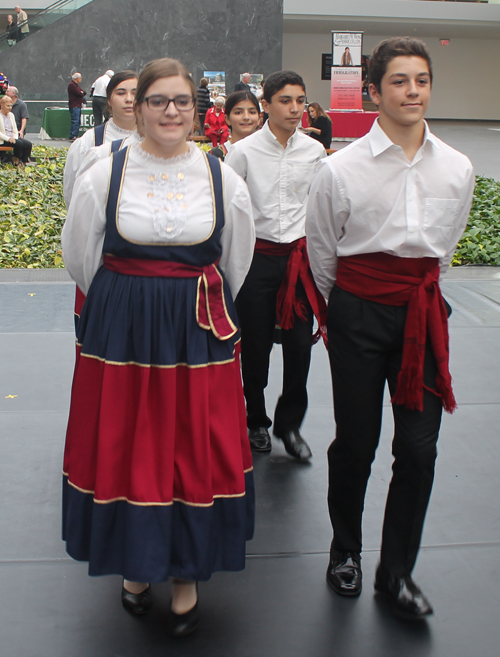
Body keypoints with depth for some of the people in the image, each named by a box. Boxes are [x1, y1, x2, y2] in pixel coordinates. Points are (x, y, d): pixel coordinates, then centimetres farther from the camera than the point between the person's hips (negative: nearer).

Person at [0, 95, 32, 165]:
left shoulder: (11, 115, 17)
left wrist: (15, 138, -4)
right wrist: (8, 138, -23)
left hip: (12, 137, 7)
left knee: (28, 144, -18)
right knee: (19, 143, -31)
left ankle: (23, 163, -13)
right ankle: (16, 160, -10)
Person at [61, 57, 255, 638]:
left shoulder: (223, 180, 2)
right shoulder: (102, 177, -2)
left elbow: (234, 267, 13)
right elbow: (81, 260, 8)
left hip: (199, 334, 1)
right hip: (120, 332, 0)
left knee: (195, 451, 6)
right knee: (124, 448, 7)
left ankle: (186, 573, 24)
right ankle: (136, 563, 29)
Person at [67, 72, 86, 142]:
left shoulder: (77, 85, 23)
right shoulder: (72, 85, -8)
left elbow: (84, 93, 17)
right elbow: (79, 93, -17)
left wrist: (82, 93, -2)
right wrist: (82, 93, 3)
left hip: (78, 106, 10)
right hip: (74, 106, -10)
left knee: (77, 122, 9)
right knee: (75, 121, -16)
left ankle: (75, 136, 11)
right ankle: (72, 137, -20)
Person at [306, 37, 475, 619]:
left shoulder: (457, 169, 3)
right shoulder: (340, 169, -6)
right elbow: (322, 254, 7)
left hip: (424, 313, 3)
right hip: (359, 314, -3)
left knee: (419, 446, 2)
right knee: (355, 441, 6)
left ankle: (396, 571, 21)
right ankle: (345, 551, 31)